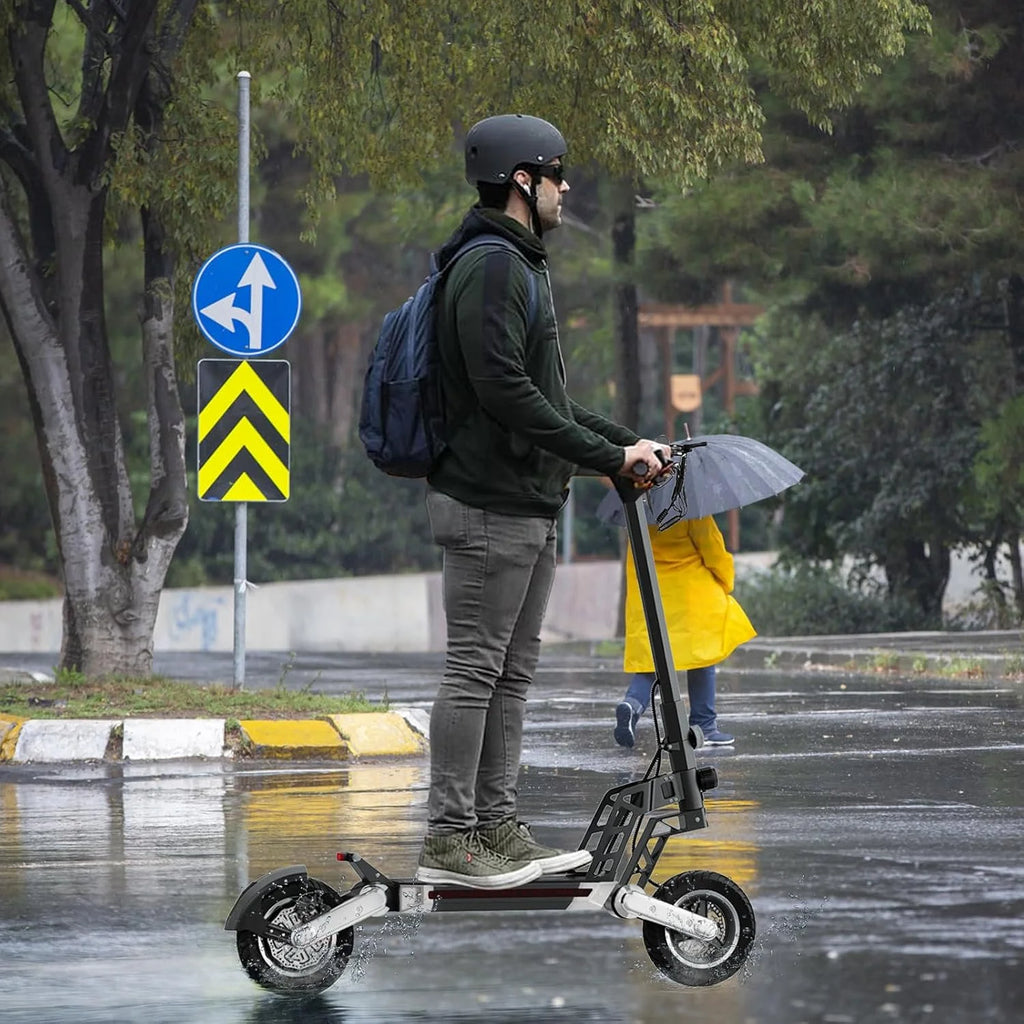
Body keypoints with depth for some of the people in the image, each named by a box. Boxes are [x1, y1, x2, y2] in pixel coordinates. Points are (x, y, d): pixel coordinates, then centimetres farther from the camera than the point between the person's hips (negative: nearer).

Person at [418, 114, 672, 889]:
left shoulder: (520, 266, 19)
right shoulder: (490, 268, -16)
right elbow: (506, 394, -23)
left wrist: (627, 442, 13)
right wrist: (610, 457, -20)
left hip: (531, 507, 10)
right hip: (490, 509, -10)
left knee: (513, 672, 12)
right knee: (475, 670, -7)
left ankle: (497, 825, 17)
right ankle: (450, 838, -4)